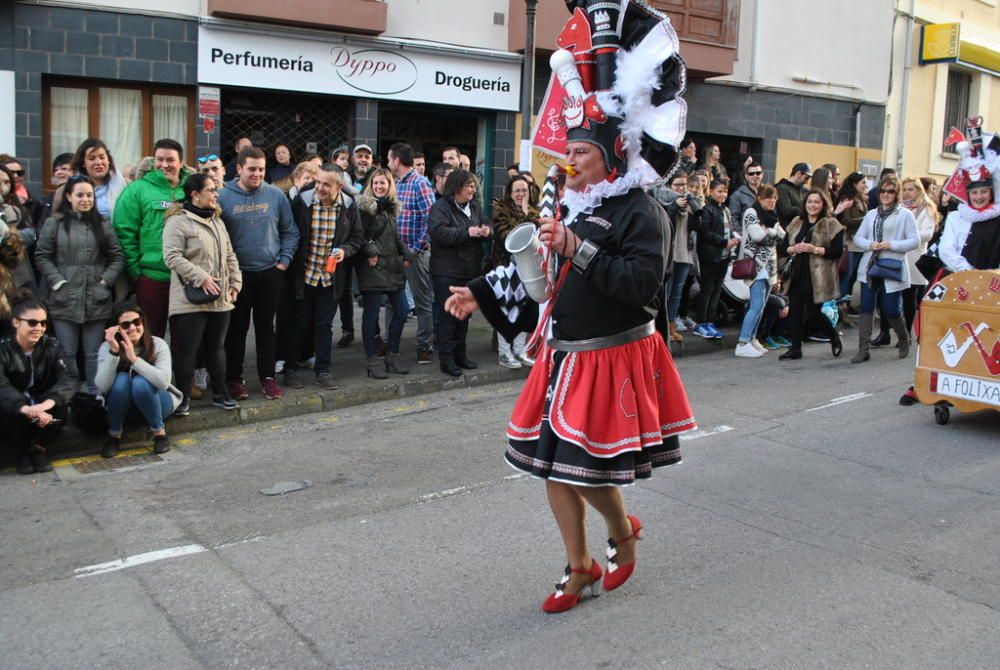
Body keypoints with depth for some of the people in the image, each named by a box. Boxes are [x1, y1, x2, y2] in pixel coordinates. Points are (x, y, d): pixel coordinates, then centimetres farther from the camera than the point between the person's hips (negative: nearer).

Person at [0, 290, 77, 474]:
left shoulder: (52, 346, -10)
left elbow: (67, 378, -25)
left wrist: (48, 403, -47)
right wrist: (28, 410, -53)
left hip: (42, 406, 1)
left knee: (61, 407, -29)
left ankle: (37, 446, -2)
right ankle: (24, 450, -5)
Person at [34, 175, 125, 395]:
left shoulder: (103, 224, 11)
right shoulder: (54, 223, 4)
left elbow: (117, 257, 10)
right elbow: (42, 256, 2)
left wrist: (106, 280, -3)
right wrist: (58, 282, -8)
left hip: (96, 300, 2)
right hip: (64, 299, -1)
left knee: (94, 353, 7)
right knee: (67, 354, 3)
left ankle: (95, 395, 16)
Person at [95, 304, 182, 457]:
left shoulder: (158, 344, -17)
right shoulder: (107, 348, -14)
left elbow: (163, 381, -33)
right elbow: (102, 387, -27)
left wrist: (134, 359, -41)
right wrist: (114, 352, -36)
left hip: (157, 403, -1)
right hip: (123, 408, 1)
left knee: (141, 382, -32)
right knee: (122, 379, -29)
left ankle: (159, 432, -12)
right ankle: (114, 435, -10)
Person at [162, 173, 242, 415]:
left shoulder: (217, 221, 16)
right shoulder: (178, 221, -9)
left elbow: (229, 256, 20)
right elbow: (172, 256, -18)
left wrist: (235, 282, 10)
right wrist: (201, 277, -21)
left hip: (220, 299, 7)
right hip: (191, 300, -7)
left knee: (216, 346, 15)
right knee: (186, 349, -1)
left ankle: (220, 393, 24)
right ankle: (183, 397, 11)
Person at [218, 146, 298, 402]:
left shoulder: (276, 195, 1)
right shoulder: (223, 197, -4)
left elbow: (290, 232, 6)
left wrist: (284, 260, -2)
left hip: (270, 273, 1)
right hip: (237, 275, -1)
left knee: (266, 326, 10)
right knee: (237, 328, 8)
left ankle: (268, 376, 20)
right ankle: (234, 378, 19)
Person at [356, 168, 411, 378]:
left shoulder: (391, 207, 15)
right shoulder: (364, 207, -8)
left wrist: (405, 255, 14)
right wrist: (371, 252, -18)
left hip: (393, 267, 8)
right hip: (373, 268, -7)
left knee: (401, 311, 7)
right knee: (372, 314, 0)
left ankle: (392, 355, 20)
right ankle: (372, 361, 8)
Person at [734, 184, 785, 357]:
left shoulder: (772, 215, 18)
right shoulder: (751, 213, -7)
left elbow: (782, 235, 8)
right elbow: (757, 235, -21)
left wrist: (767, 230, -9)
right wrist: (772, 231, -4)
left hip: (769, 265, 8)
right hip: (755, 264, -8)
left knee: (760, 306, 8)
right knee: (757, 305, -15)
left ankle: (751, 339, 15)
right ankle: (742, 344, -15)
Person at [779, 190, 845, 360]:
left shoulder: (831, 224, -4)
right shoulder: (796, 223, 11)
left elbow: (838, 251, -11)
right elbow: (784, 246, 13)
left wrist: (815, 249, -19)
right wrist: (793, 249, -8)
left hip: (818, 276, -5)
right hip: (797, 274, 5)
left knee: (813, 312, -2)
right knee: (795, 311, 4)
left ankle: (834, 337, 26)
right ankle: (795, 348, 14)